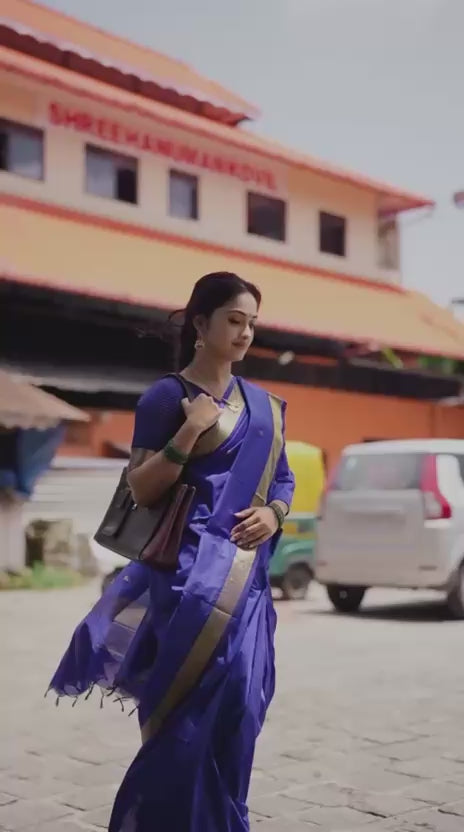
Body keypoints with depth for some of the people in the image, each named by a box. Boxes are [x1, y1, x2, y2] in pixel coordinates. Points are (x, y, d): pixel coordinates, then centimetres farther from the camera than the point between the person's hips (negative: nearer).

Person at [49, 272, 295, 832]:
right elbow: (140, 490, -8)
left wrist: (274, 513, -4)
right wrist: (190, 432, -19)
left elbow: (283, 479, 17)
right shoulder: (167, 396, -4)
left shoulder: (263, 405, 12)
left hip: (247, 571, 6)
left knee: (238, 708, 6)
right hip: (193, 568, -5)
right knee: (193, 710, -7)